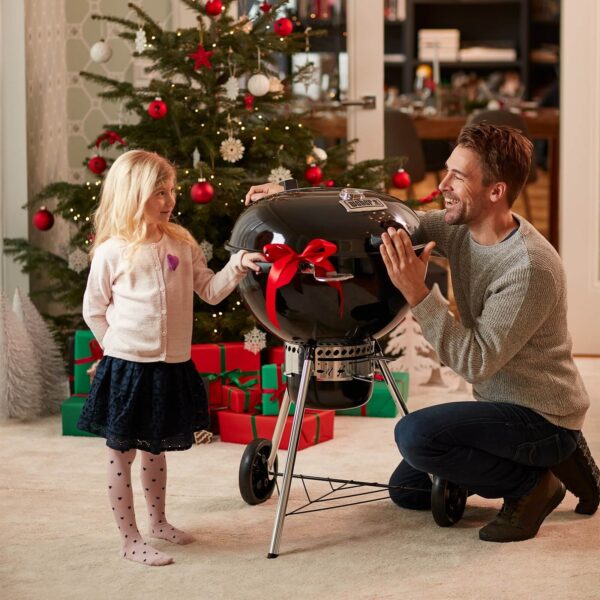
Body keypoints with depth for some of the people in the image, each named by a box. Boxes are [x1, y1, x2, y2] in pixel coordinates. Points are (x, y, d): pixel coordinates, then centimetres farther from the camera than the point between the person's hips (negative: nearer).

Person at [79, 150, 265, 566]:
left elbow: (210, 291, 7)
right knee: (122, 454, 3)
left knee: (156, 449, 20)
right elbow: (94, 311, 2)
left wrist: (237, 267, -8)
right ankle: (130, 539, 10)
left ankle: (158, 521, 36)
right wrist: (123, 346, 1)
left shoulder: (182, 244, 4)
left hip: (173, 367, 4)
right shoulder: (111, 252, -7)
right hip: (127, 369, -4)